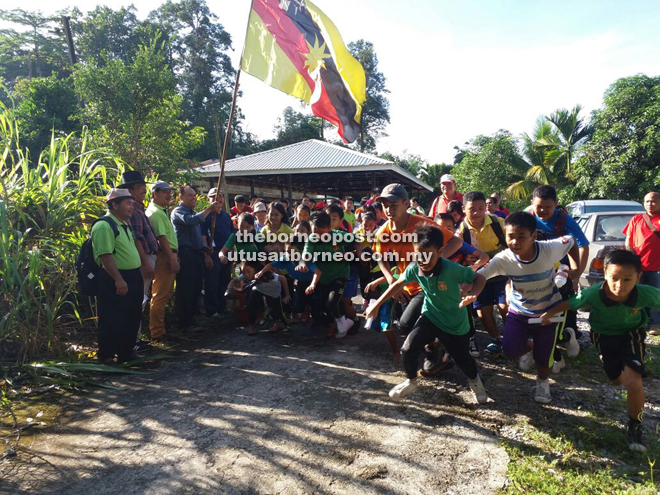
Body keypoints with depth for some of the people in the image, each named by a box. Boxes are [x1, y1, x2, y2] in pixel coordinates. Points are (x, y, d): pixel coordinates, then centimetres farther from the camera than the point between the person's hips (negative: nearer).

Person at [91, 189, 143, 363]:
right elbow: (106, 255, -24)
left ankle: (126, 352, 31)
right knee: (113, 321, 1)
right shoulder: (104, 226, -17)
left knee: (131, 318, 17)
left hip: (133, 277, 10)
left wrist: (137, 276, 22)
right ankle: (107, 356, 16)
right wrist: (118, 280, -26)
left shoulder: (125, 224, 15)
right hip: (114, 280, -10)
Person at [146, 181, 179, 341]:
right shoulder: (155, 212, -14)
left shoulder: (161, 211, 19)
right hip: (164, 256, -11)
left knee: (166, 294, 17)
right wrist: (173, 259, -24)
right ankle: (157, 332, 3)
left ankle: (160, 326, 28)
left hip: (168, 256, 11)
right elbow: (161, 238, -21)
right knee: (160, 296, -4)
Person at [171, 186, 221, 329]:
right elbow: (191, 221, -26)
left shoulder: (194, 213, 23)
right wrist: (209, 209, -23)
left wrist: (206, 254, 19)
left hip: (197, 255, 9)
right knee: (185, 290, -5)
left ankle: (192, 318, 24)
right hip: (185, 254, -9)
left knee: (196, 288, 12)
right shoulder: (178, 211, -4)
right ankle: (184, 323, 4)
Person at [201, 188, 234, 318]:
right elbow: (203, 237, -12)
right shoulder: (206, 215, -5)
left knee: (225, 283, 16)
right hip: (214, 253, -7)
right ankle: (211, 311, 8)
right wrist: (207, 254, -22)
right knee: (211, 284, -1)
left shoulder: (227, 216, 14)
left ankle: (222, 308, 29)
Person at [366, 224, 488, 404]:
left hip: (455, 323, -3)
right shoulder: (414, 268, -19)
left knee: (462, 357, 13)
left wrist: (472, 294, -41)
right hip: (430, 316, 3)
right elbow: (398, 284, -2)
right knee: (408, 349, -9)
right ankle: (411, 382, 21)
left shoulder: (453, 269, -31)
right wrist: (376, 305, 2)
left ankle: (475, 380, 50)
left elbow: (479, 278, -19)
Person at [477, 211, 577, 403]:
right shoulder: (503, 259, -26)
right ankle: (528, 347, 27)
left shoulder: (550, 249, -27)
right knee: (510, 350, -14)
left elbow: (572, 241, -7)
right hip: (519, 311, 1)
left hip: (549, 311, 0)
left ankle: (543, 381, 42)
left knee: (544, 356, 3)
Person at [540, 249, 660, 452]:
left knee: (633, 382, -18)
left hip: (632, 334, -1)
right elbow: (570, 303, -17)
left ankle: (635, 427, 9)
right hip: (603, 335, 1)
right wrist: (548, 314, -14)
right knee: (617, 380, 16)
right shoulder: (593, 293, -34)